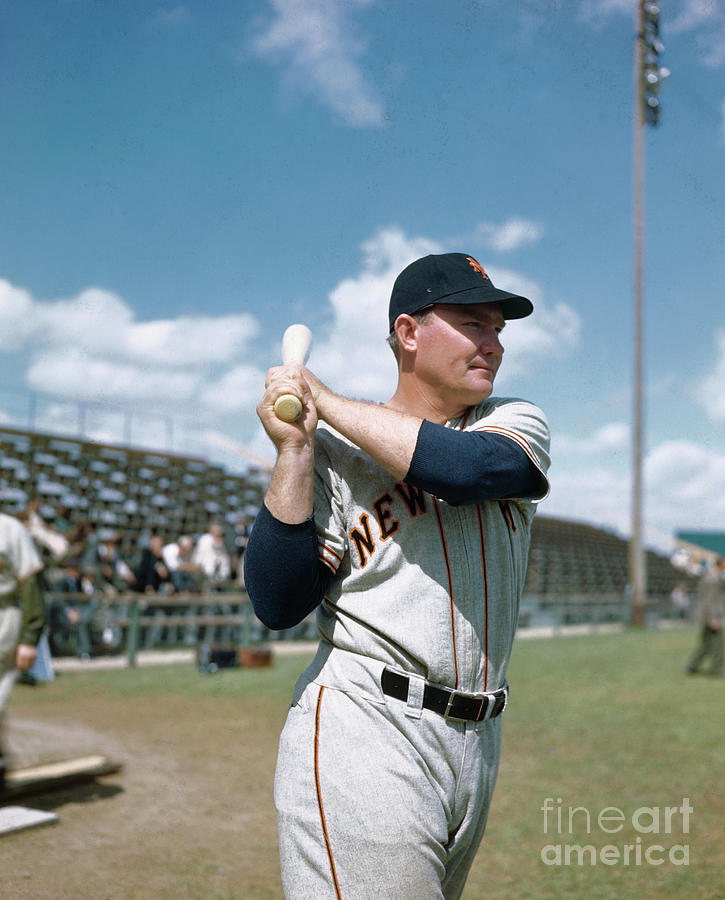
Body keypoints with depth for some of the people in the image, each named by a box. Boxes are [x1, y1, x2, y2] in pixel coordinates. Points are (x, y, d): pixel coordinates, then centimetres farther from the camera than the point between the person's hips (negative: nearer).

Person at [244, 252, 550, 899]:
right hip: (364, 737, -4)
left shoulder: (517, 422, 8)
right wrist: (294, 448, -15)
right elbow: (278, 605, -11)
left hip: (477, 743, 4)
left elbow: (469, 467, -17)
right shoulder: (333, 454, -1)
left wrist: (326, 399, -11)